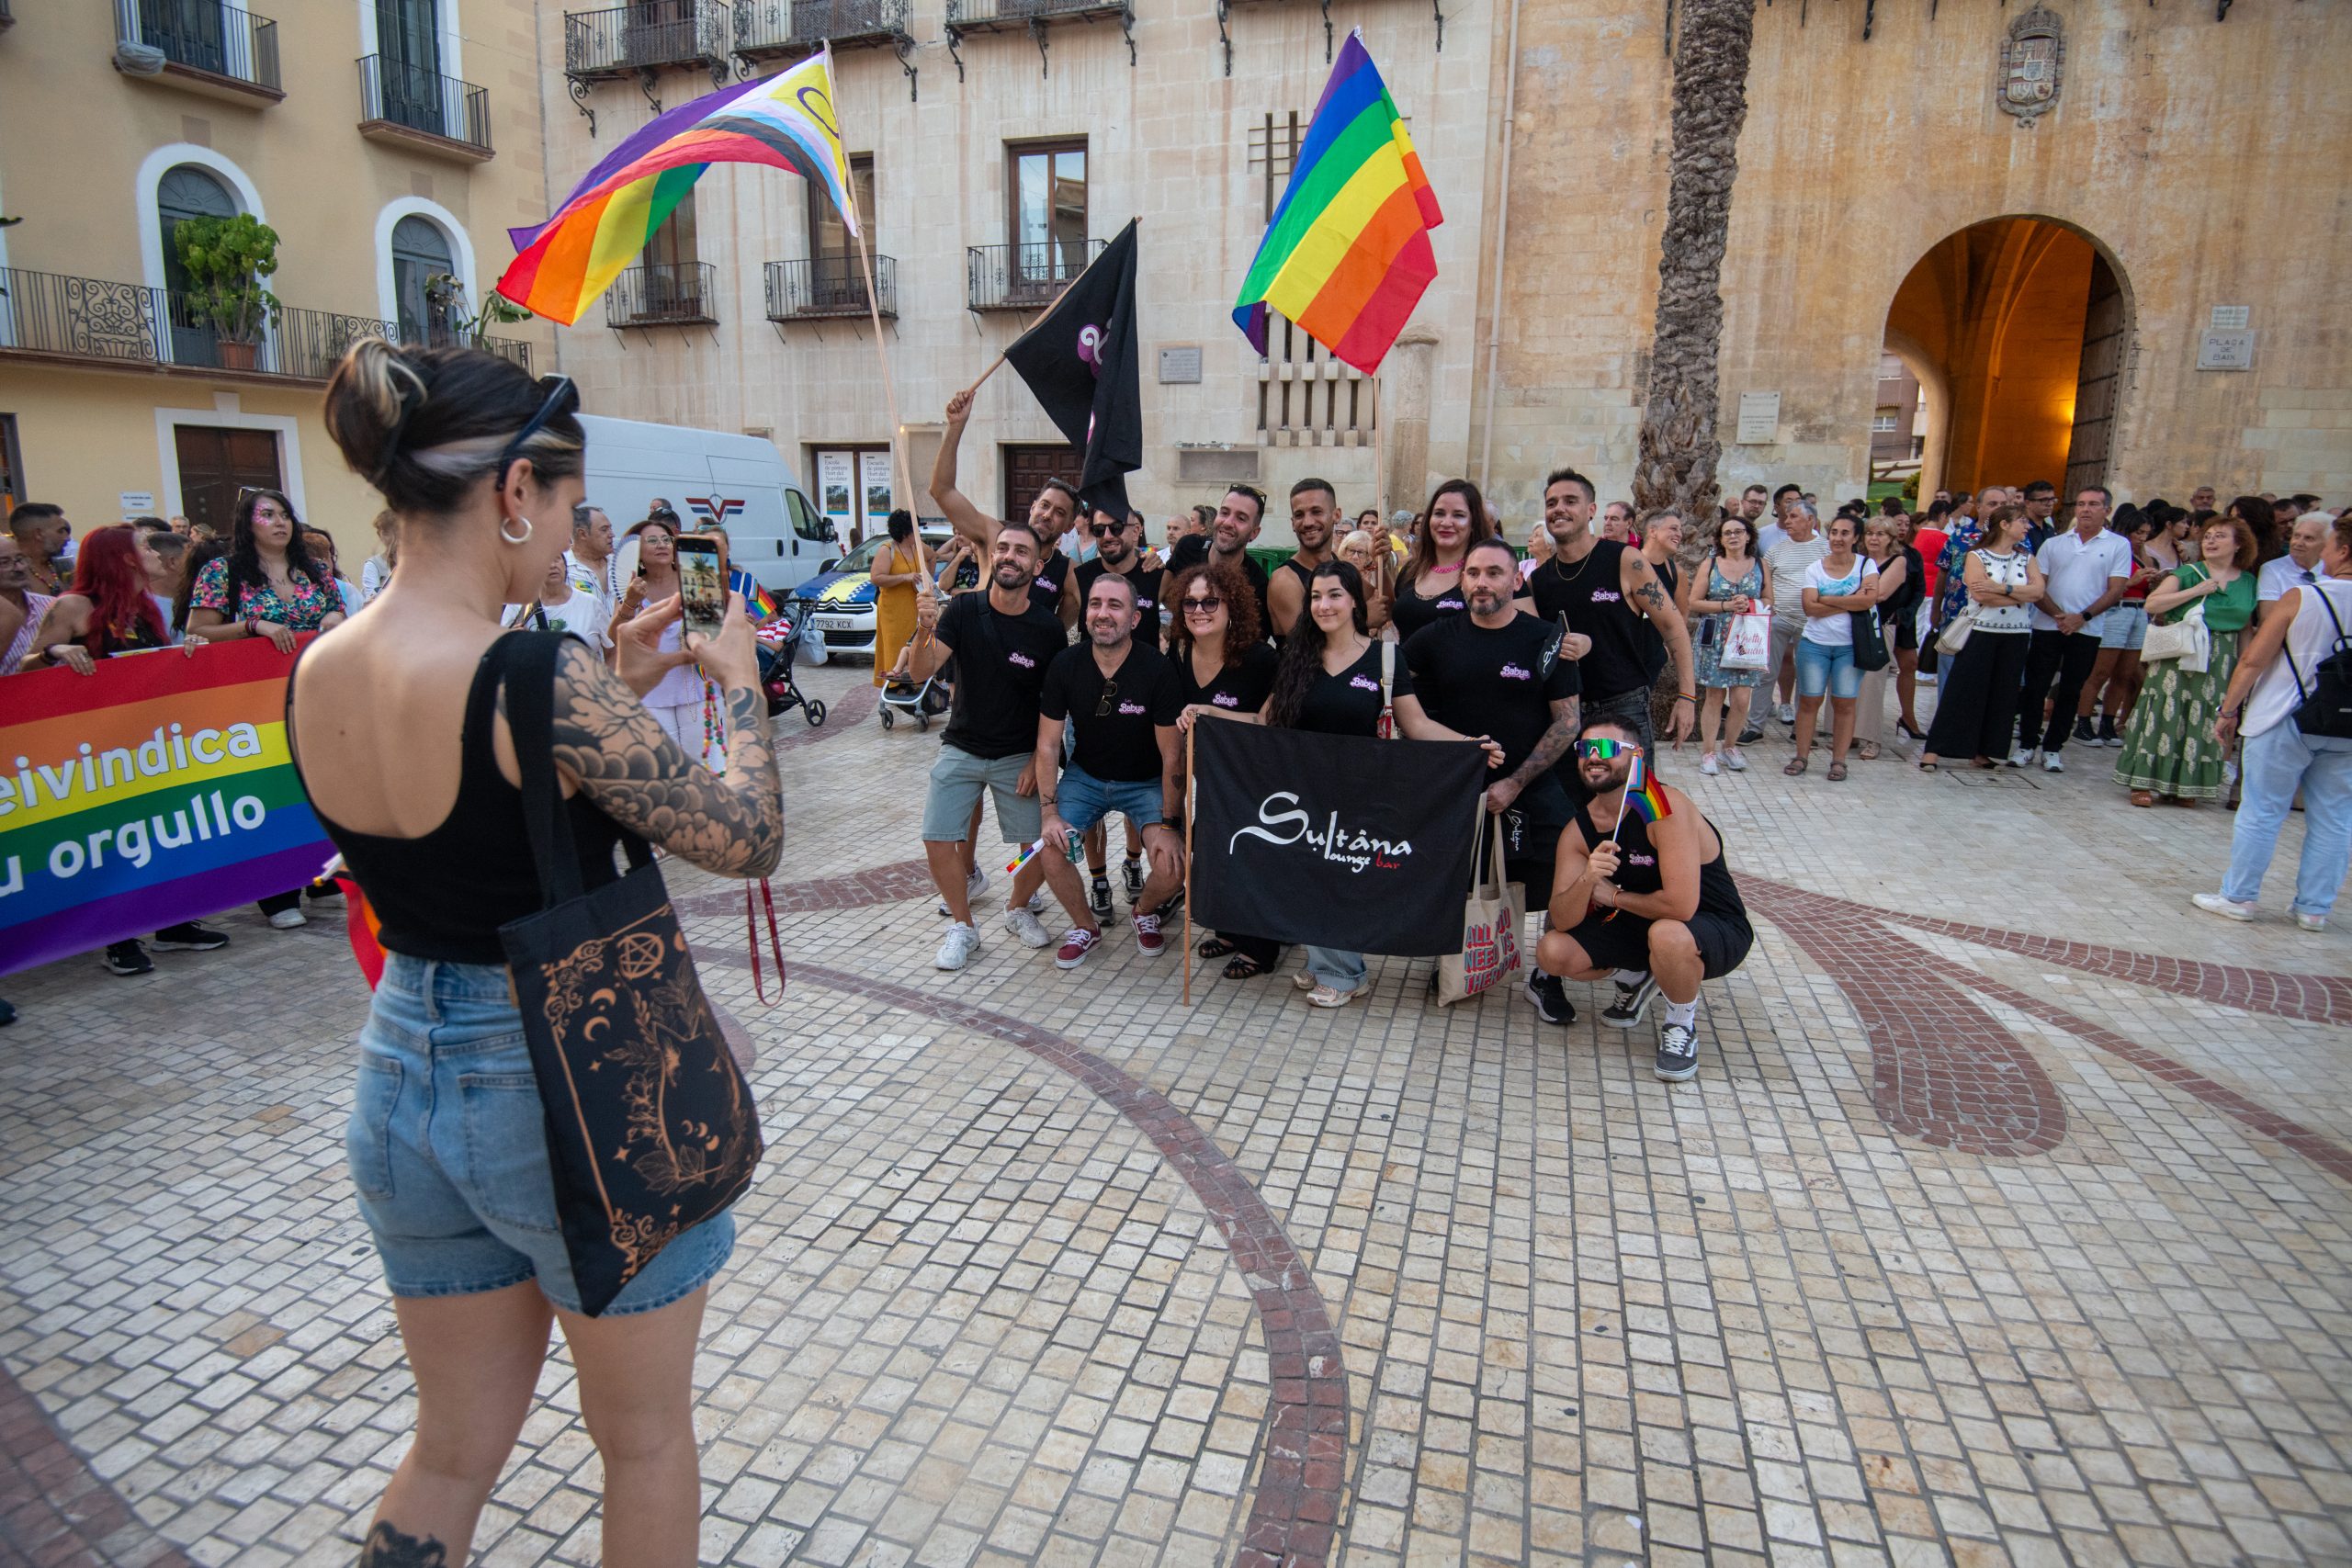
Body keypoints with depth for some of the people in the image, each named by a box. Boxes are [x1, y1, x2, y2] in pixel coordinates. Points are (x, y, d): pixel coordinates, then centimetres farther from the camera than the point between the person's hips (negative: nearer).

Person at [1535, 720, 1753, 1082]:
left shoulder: (1666, 805, -26)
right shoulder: (1578, 830, -7)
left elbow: (1681, 905, -34)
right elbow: (1562, 921, -12)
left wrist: (1613, 895, -17)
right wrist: (1586, 880, -33)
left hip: (1717, 931, -6)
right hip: (1639, 926, 6)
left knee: (1667, 934, -39)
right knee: (1551, 952, -13)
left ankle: (1682, 1025, -7)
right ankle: (1636, 978, 18)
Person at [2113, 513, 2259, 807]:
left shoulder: (2248, 582, 9)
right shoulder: (2189, 573, -2)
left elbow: (2246, 627, 13)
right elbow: (2152, 604, -14)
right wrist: (2197, 590, -18)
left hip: (2222, 663, 4)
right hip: (2180, 656, -4)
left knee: (2205, 719, 5)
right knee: (2168, 712, -6)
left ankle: (2186, 784, 14)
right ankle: (2145, 782, -4)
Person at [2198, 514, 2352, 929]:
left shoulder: (2301, 596, -11)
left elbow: (2253, 660, -10)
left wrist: (2228, 710, -2)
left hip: (2287, 721, -4)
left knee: (2261, 812, 4)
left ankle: (2238, 897, 11)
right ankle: (2315, 907, 17)